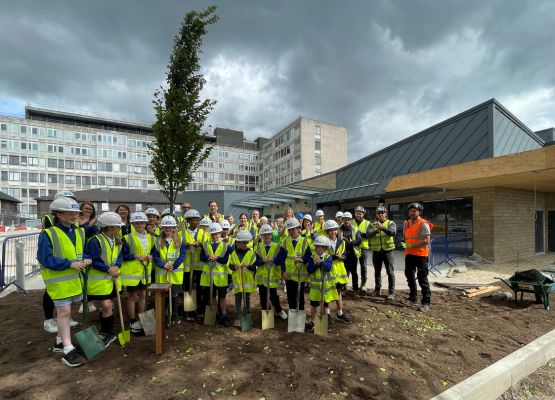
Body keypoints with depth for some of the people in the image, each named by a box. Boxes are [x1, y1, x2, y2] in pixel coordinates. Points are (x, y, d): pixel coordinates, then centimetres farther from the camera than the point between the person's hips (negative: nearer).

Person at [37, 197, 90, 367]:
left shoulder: (79, 232, 7)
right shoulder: (48, 234, -14)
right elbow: (45, 259, -18)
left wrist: (86, 259, -6)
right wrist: (69, 264, -24)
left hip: (75, 278, 7)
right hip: (58, 280, -7)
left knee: (65, 310, 19)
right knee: (64, 311, -4)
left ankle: (60, 341, 36)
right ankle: (68, 351, 4)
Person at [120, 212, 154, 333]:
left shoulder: (151, 238, 5)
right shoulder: (127, 238, -11)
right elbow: (122, 255, -11)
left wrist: (150, 256, -6)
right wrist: (136, 256, -21)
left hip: (145, 271, 5)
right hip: (132, 271, -5)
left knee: (142, 295, 15)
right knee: (132, 296, 6)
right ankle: (133, 322, 20)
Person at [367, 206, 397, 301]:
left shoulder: (391, 223, 0)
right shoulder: (372, 224, 5)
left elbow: (392, 232, -21)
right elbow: (368, 234, -11)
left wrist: (382, 227, -38)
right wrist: (376, 230, -32)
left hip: (387, 250, -3)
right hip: (376, 251, 3)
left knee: (390, 272, 1)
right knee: (377, 271, 14)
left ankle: (391, 292, 10)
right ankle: (377, 289, 27)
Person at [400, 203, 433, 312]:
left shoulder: (423, 224, -13)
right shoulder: (407, 223, 9)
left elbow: (426, 241, -20)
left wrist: (411, 246, -21)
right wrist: (404, 244, 0)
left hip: (421, 255, -7)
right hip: (409, 254, 8)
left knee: (422, 279, 0)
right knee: (410, 276, 15)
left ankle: (426, 302, 12)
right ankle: (412, 299, 29)